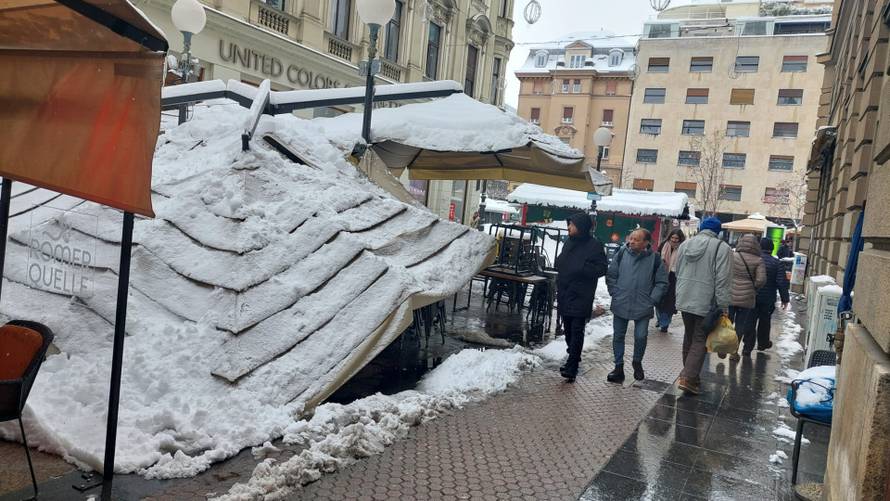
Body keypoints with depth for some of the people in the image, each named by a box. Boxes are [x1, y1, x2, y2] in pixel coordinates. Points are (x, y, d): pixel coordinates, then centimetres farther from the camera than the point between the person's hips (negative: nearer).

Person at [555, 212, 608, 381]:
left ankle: (571, 366, -9)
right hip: (565, 293, 7)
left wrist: (581, 269, -22)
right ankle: (573, 359, 30)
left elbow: (601, 269, -11)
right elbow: (561, 263, 24)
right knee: (568, 328, 14)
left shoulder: (595, 245, -8)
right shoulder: (570, 242, 14)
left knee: (577, 330, -9)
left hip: (581, 296, -7)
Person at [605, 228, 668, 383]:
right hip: (620, 305, 1)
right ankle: (619, 367, 19)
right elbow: (611, 275, 5)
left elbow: (662, 282, 3)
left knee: (641, 336, 0)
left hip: (643, 307, -1)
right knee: (618, 336, 7)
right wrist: (615, 293, -2)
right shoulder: (622, 253, -3)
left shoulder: (655, 259, -5)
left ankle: (637, 363, 27)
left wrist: (652, 299, -4)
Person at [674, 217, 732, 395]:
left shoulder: (685, 244, 8)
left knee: (689, 336, 18)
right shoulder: (722, 248, -11)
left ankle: (689, 373, 27)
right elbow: (722, 280, -15)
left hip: (684, 300, 6)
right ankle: (688, 378, -7)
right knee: (700, 340, 0)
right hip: (706, 303, -5)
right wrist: (723, 307, -11)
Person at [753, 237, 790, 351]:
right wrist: (785, 299, -3)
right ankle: (763, 344, 20)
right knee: (764, 321, 10)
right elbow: (782, 283, -12)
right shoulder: (777, 263, -10)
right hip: (767, 299, -2)